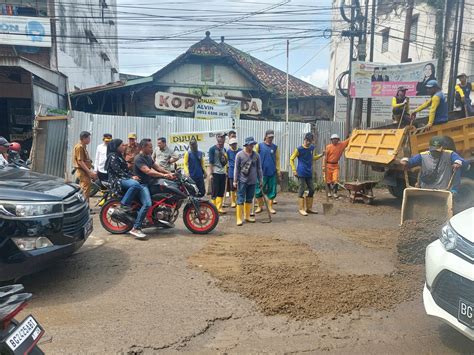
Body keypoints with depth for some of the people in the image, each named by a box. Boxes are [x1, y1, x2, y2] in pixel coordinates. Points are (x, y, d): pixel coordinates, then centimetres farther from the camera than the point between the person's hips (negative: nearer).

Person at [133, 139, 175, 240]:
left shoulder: (148, 157, 14)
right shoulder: (139, 158, -16)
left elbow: (157, 167, 14)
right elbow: (148, 171, -26)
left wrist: (169, 173, 1)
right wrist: (164, 175, -29)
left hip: (149, 182, 10)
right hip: (141, 184, -10)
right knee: (147, 204, -27)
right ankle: (136, 228, -24)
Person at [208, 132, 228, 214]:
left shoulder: (224, 149, 14)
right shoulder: (212, 149, -6)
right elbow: (211, 162, -9)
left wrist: (226, 171, 16)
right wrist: (210, 174, -14)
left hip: (223, 173, 7)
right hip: (215, 173, -7)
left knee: (221, 192, 9)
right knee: (215, 192, -3)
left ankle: (219, 207, 17)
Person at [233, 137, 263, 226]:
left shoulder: (256, 155, 4)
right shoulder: (239, 154, -5)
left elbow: (259, 168, 10)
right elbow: (236, 168, -3)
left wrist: (260, 180, 10)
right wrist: (235, 180, -4)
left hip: (253, 181, 4)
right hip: (242, 181, -4)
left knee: (249, 199, 12)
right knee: (240, 200, -2)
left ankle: (247, 216, 24)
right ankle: (239, 218, 2)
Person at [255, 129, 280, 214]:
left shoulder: (275, 147, 6)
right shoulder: (259, 146, -1)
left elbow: (277, 159, 7)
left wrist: (278, 170, 4)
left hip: (272, 172, 2)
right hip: (261, 172, -2)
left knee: (272, 191, 5)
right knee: (259, 190, 3)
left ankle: (270, 207, 18)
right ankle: (260, 206, 20)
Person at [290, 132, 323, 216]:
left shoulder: (312, 148, 8)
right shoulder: (299, 149, -9)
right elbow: (291, 159, -4)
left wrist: (321, 155, 9)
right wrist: (294, 170, -10)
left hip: (309, 173, 7)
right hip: (301, 173, -6)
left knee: (312, 190, 10)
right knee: (301, 190, -3)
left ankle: (309, 208, 23)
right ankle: (301, 209, 5)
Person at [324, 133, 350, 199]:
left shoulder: (341, 145, 1)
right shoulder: (328, 147, -6)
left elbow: (349, 140, 5)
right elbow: (325, 157, -5)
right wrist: (324, 166, -8)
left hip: (335, 165, 2)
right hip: (328, 165, -2)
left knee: (336, 180, -7)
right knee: (328, 180, 7)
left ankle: (335, 193, 1)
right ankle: (329, 191, 24)